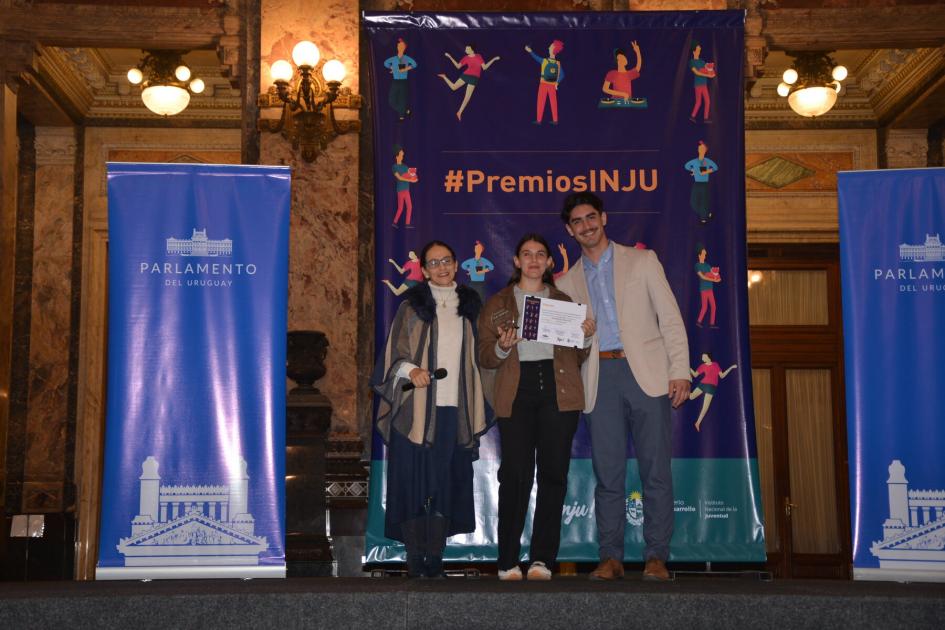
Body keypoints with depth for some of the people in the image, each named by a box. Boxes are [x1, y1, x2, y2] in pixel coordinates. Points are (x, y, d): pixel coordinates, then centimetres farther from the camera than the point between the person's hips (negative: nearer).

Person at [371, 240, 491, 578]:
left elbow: (476, 360, 16)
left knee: (446, 486, 3)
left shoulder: (469, 306, 13)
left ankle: (436, 561, 10)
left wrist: (477, 413, 10)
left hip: (454, 410, 3)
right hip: (417, 411, -3)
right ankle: (415, 563, 3)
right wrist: (411, 370, -22)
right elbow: (394, 356, 0)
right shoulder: (411, 307, 4)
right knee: (415, 485, -3)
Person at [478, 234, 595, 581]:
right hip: (516, 392, -1)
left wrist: (586, 337, -2)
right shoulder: (497, 304, 15)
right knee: (515, 473, -8)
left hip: (558, 390, 2)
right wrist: (502, 347, -12)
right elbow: (484, 357, 8)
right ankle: (508, 561, -4)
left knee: (553, 472, -1)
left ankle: (542, 559, 4)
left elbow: (578, 356, 18)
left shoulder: (563, 301, 19)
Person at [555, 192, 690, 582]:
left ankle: (656, 557, 0)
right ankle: (611, 558, 6)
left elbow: (670, 318, 5)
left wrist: (680, 371, -5)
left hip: (646, 373, -2)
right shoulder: (568, 282, 17)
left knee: (656, 469, -4)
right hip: (600, 378, 2)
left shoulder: (642, 261, 11)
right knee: (607, 472, 0)